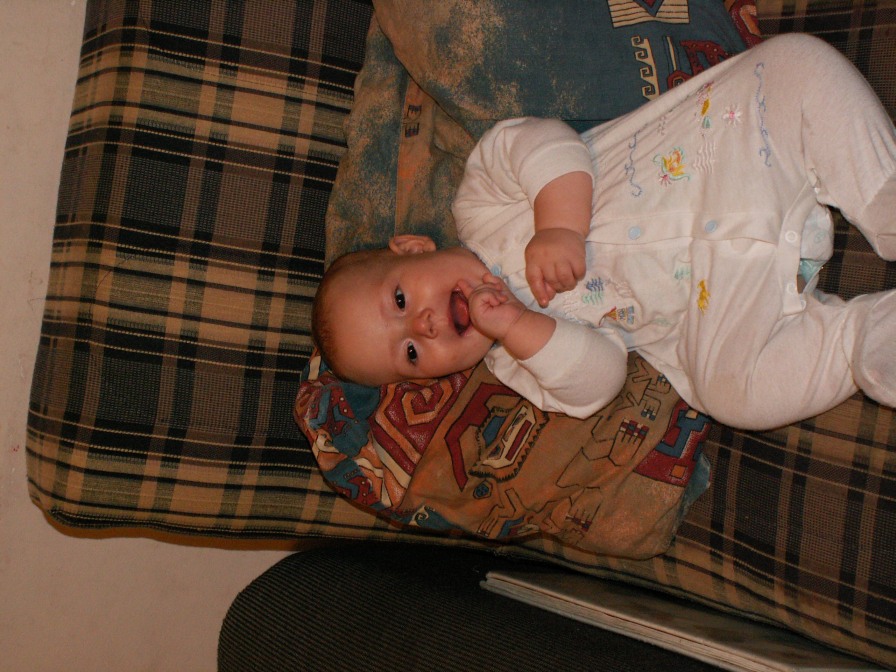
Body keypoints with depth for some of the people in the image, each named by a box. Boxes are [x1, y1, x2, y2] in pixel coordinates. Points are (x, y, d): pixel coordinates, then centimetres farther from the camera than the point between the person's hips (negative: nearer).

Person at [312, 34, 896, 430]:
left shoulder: (480, 198, 0)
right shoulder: (516, 360, -2)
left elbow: (547, 143, -13)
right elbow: (596, 381, -14)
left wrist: (561, 225, -29)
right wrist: (516, 327, -27)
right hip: (730, 286, -2)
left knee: (796, 61, -20)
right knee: (733, 388, -34)